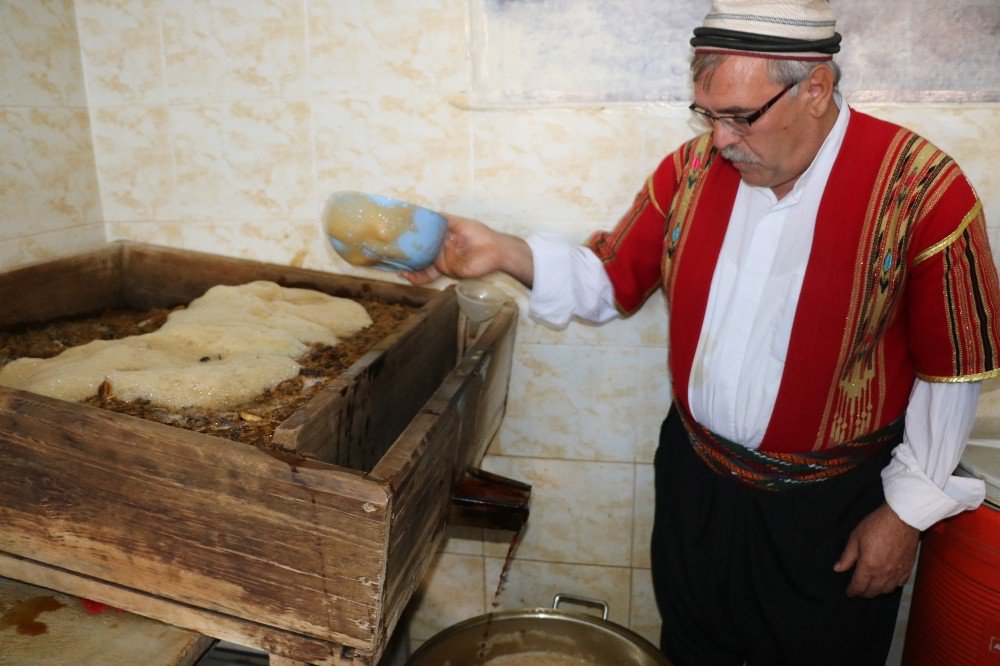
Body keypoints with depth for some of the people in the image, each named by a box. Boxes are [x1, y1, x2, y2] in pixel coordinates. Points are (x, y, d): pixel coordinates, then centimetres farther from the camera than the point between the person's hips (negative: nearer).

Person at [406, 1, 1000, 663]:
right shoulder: (692, 167, -5)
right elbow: (612, 281, -1)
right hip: (694, 480, 4)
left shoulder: (919, 186, -17)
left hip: (830, 507, -3)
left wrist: (908, 512, -7)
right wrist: (507, 253, -18)